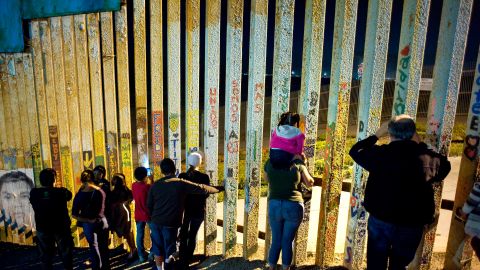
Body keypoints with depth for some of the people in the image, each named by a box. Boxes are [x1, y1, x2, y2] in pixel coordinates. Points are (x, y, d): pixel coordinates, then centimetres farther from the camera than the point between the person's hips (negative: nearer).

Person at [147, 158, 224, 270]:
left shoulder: (155, 185, 2)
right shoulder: (181, 183, -10)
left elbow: (149, 205, 8)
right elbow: (203, 188, -7)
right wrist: (220, 188, 5)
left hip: (156, 222, 4)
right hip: (170, 223, -4)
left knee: (158, 249, 17)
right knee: (169, 250, 10)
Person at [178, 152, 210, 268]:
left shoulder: (182, 176, -8)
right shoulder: (204, 177, -14)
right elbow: (206, 194, -7)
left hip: (184, 209, 2)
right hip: (198, 210, -1)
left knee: (183, 235, 18)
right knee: (192, 235, 14)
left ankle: (183, 260, 21)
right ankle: (187, 260, 22)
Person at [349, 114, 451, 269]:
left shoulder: (380, 154, -16)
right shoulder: (428, 158, -13)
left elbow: (355, 151, 2)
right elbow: (444, 166, 9)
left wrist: (378, 134, 8)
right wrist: (420, 145, 7)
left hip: (381, 220, -1)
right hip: (412, 225, 1)